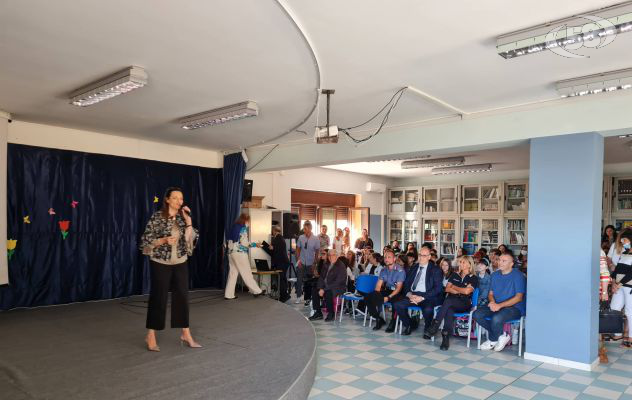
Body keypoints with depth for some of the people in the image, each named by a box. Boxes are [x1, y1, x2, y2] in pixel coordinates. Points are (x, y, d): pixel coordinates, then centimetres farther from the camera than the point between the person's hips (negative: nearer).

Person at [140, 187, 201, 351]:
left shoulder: (183, 217, 5)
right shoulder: (157, 217, -9)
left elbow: (192, 239, -1)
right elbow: (146, 240, -9)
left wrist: (188, 220, -10)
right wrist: (164, 240, -22)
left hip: (180, 263, 5)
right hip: (160, 264, -4)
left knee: (182, 297, 8)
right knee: (158, 298, 2)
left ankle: (186, 334, 18)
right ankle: (151, 336, 17)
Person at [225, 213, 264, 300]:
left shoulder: (233, 227, 15)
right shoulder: (243, 228, -8)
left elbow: (229, 240, 16)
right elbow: (244, 243, -13)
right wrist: (254, 244, 2)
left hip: (231, 252, 7)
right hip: (240, 253, -7)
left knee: (232, 274, 7)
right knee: (247, 273, 0)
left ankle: (229, 294, 6)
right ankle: (256, 291, 10)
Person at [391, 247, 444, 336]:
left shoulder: (435, 270, 2)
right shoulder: (413, 268, 17)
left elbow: (438, 288, -7)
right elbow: (406, 284, 15)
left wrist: (422, 297, -17)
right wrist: (409, 294, -7)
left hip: (427, 296, -4)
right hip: (413, 295, 5)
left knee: (428, 309, -36)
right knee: (397, 305, -19)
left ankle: (427, 330, -4)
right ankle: (408, 325, 6)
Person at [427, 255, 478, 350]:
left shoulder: (473, 278, 6)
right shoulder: (455, 275, 19)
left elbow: (467, 291, -9)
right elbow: (447, 289, 10)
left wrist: (454, 287, 4)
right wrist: (461, 291, -3)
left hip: (464, 304, -3)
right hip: (451, 303, 3)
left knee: (448, 300, -35)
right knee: (449, 311, -34)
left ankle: (435, 325, -39)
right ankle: (446, 338, -42)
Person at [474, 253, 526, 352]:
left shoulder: (518, 276, -8)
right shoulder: (495, 275, 13)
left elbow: (518, 297, -14)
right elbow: (491, 293, 17)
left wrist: (500, 305, -23)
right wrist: (492, 302, -8)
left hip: (514, 307, -7)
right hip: (497, 305, 7)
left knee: (496, 318, -36)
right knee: (477, 314, -18)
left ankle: (492, 340, -4)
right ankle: (501, 335, -4)